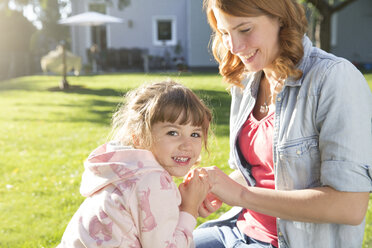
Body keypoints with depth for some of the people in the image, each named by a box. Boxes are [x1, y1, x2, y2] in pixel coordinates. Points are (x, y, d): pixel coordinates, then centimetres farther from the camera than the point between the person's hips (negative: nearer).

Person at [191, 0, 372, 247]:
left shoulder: (335, 78, -19)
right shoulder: (244, 83, 4)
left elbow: (351, 206, -24)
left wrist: (241, 195, -23)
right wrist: (217, 191, -6)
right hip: (244, 227, 7)